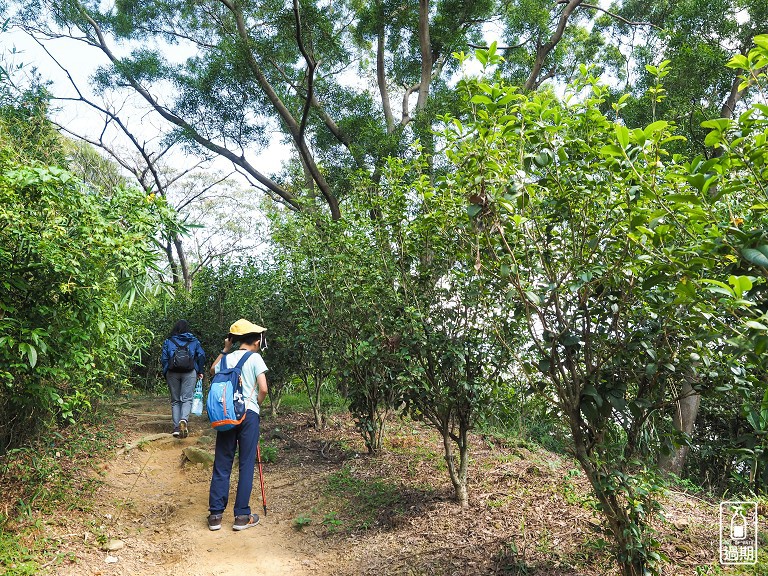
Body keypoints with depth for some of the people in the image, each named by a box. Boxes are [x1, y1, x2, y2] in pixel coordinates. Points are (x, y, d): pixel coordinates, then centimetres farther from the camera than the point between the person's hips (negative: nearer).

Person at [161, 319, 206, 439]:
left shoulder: (168, 341, 8)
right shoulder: (194, 341, 7)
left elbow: (163, 359, 3)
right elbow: (201, 356, 1)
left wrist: (165, 373, 12)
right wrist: (200, 371, 9)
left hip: (172, 373, 1)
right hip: (189, 373, -1)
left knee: (175, 400, 10)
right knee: (187, 399, -1)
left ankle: (176, 428, 6)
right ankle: (184, 420, -28)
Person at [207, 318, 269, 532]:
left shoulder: (226, 358, 7)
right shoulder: (254, 358, -5)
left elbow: (212, 371, 30)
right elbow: (263, 389, -13)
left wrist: (225, 350, 24)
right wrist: (256, 404, 7)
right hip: (248, 414, -4)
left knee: (222, 464, 10)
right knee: (246, 465, 4)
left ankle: (215, 514, 14)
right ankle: (242, 516, 8)